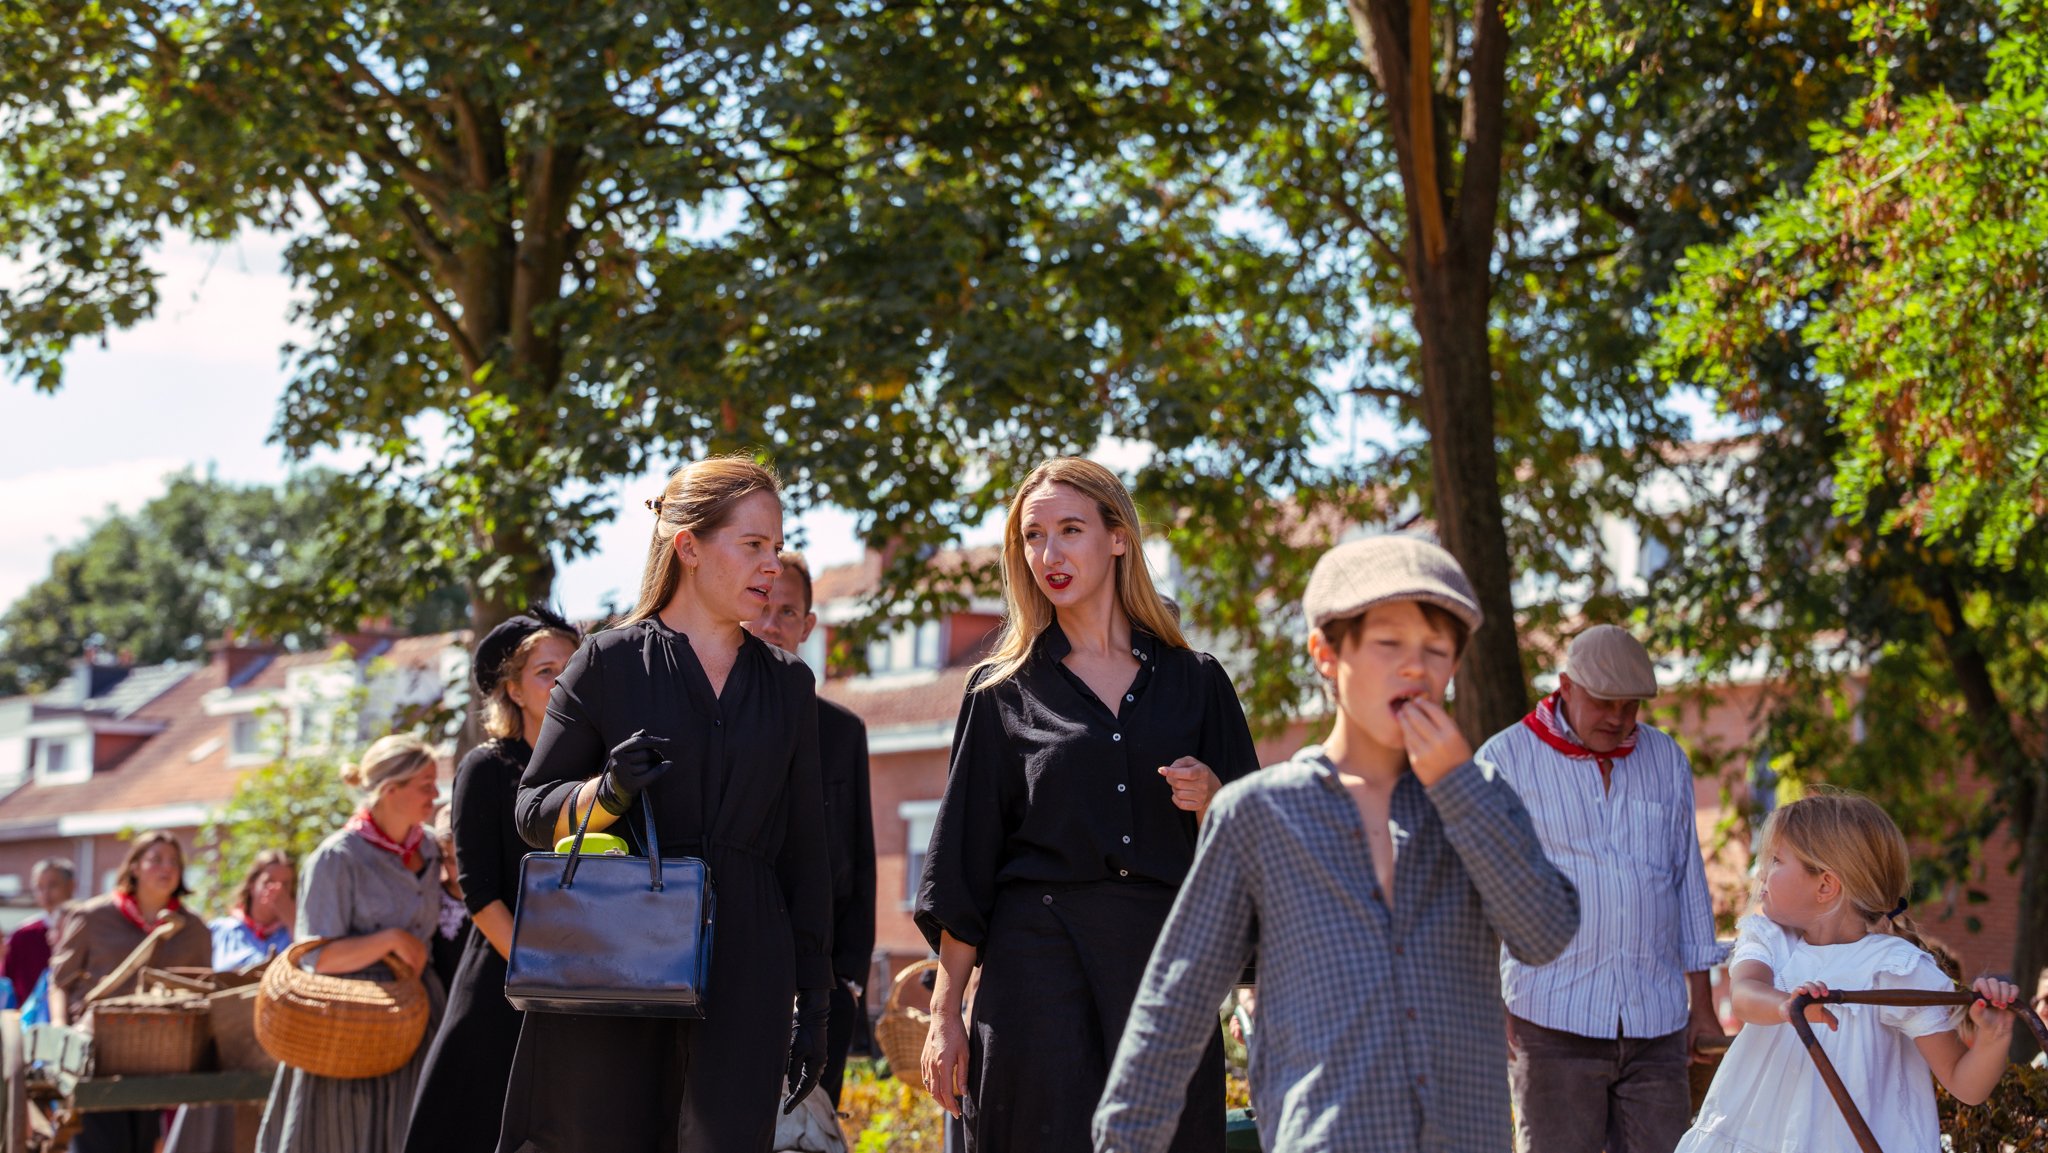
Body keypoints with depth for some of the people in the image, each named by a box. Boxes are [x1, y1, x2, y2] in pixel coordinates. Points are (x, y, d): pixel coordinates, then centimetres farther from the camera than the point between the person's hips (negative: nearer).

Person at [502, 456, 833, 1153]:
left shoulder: (787, 683, 15)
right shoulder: (609, 663, 5)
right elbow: (534, 812, 7)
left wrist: (814, 999, 11)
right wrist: (607, 791, -15)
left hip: (745, 968, 2)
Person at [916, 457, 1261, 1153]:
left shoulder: (1195, 683, 11)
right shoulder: (1003, 691, 9)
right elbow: (963, 868, 7)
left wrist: (1209, 801, -9)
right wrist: (944, 1015, 2)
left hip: (1167, 966, 1)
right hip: (1039, 964, -1)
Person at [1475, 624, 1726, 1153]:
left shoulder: (1667, 760, 14)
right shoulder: (1505, 759, 2)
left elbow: (1689, 884, 17)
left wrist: (1702, 1004, 14)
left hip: (1656, 1024, 4)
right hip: (1553, 1020, -3)